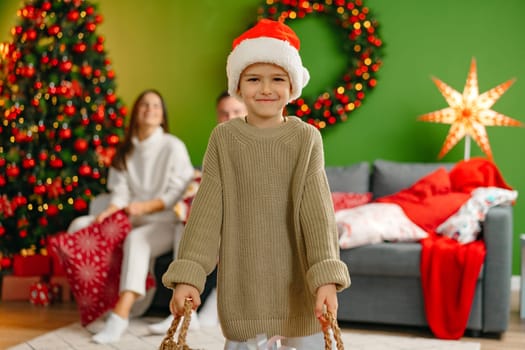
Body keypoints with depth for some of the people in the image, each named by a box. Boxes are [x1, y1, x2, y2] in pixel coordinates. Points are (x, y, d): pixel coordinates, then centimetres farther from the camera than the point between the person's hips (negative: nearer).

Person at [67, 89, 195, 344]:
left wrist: (146, 206, -19)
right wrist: (110, 211, -15)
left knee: (136, 239, -38)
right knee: (80, 225, -14)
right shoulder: (125, 151, 15)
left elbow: (178, 192, -6)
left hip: (163, 223, -6)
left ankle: (121, 314, -50)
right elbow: (120, 192, 7)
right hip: (130, 219, 6)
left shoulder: (173, 147, 1)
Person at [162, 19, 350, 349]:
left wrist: (326, 278, -21)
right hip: (243, 282, 0)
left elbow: (317, 208, -11)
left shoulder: (307, 138, -3)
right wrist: (188, 275, -13)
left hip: (296, 282, 0)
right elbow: (207, 209, -4)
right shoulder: (223, 138, -1)